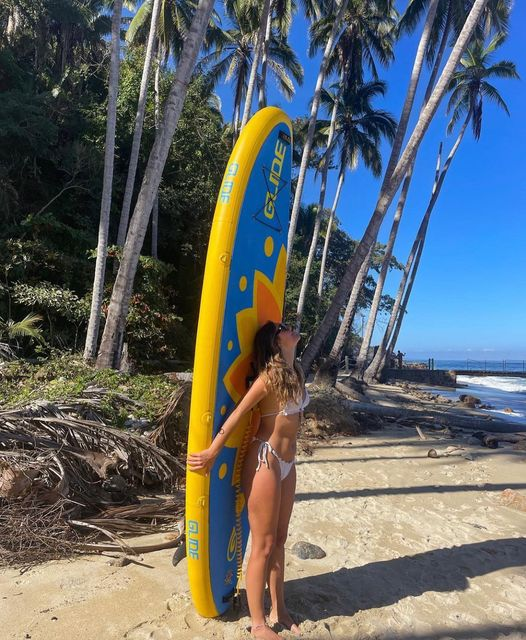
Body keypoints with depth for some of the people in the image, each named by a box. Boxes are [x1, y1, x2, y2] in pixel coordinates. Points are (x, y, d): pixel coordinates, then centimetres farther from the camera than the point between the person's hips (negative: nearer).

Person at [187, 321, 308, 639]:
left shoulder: (296, 372, 6)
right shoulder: (269, 376, -17)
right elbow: (237, 415, -16)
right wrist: (212, 453, -12)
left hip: (287, 463, 7)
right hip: (265, 461, -7)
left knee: (279, 540, 20)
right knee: (263, 545, 7)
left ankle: (279, 609, 38)